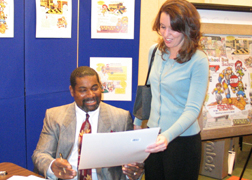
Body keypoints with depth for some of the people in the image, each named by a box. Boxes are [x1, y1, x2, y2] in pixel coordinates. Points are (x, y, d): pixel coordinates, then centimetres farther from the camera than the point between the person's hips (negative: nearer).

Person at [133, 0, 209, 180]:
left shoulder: (198, 60, -15)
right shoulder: (155, 51, 3)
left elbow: (193, 109, -19)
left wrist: (168, 136, -33)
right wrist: (137, 123, 19)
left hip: (183, 140, -5)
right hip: (153, 137, 5)